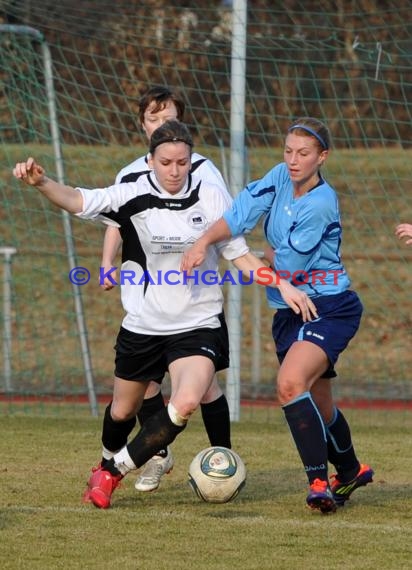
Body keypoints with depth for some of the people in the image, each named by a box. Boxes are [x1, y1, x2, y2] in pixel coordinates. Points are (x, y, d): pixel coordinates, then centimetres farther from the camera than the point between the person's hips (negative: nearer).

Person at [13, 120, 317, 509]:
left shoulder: (210, 198, -5)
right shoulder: (133, 196, -10)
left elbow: (238, 255, 4)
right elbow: (78, 201, -26)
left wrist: (283, 286, -7)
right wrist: (41, 182, -45)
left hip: (198, 327, 0)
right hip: (142, 327, 0)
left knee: (185, 404, -23)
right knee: (123, 411, 16)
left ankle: (112, 473, -4)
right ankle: (107, 462, 51)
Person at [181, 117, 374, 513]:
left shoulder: (321, 204, -20)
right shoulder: (280, 178, 1)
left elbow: (286, 266, -16)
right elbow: (241, 213, -8)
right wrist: (203, 242, -25)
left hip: (330, 309, -8)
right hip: (289, 311, 8)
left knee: (291, 383, -29)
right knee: (317, 405, 19)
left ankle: (319, 481, -26)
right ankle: (351, 472, 44)